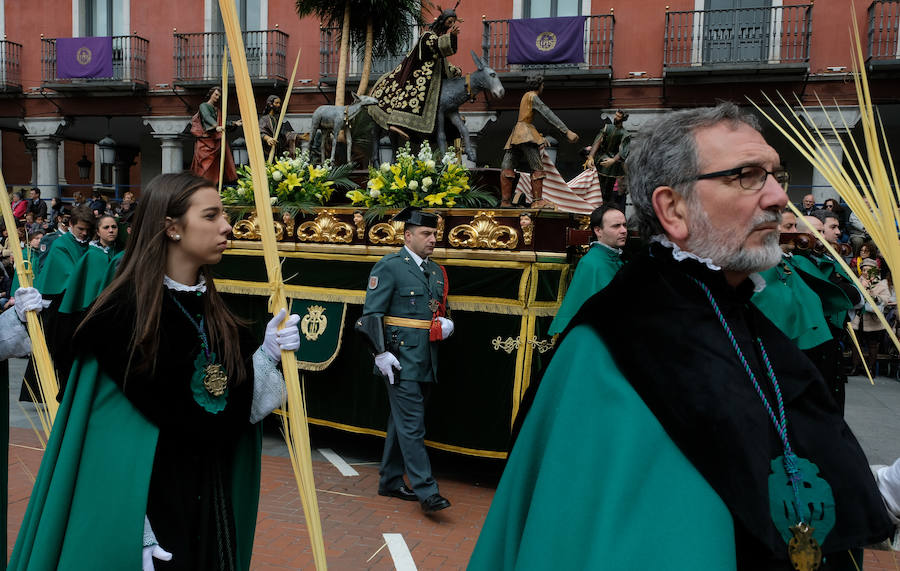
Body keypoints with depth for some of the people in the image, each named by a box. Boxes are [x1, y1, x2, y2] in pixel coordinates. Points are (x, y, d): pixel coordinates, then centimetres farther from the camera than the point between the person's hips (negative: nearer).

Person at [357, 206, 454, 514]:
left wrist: (446, 323, 2)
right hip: (401, 358, -8)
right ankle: (426, 490, -1)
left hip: (426, 360, 8)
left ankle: (390, 481, 27)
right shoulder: (389, 267, -8)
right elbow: (372, 313, -11)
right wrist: (381, 352, -18)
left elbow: (441, 310, 25)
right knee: (412, 424, -6)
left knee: (402, 421, 16)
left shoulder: (436, 271, 14)